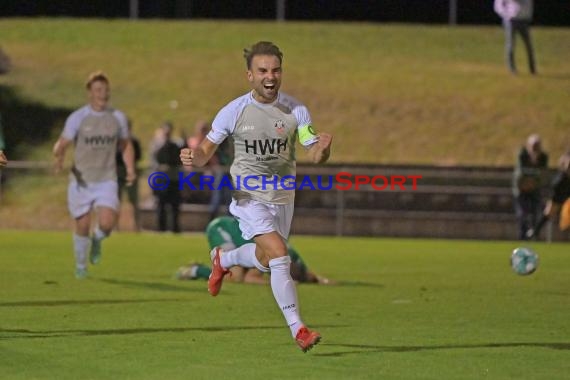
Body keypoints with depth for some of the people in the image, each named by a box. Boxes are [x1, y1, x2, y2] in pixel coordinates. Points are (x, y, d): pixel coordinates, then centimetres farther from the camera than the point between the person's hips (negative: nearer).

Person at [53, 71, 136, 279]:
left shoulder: (118, 117, 4)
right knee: (83, 226, 3)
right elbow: (61, 144, -10)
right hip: (81, 181, -1)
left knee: (107, 223, -18)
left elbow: (125, 146, 17)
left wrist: (130, 169, 0)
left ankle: (97, 239, 18)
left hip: (107, 180, 1)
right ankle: (80, 266, 27)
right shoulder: (77, 118, -6)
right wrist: (59, 158, -33)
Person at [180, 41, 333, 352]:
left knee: (264, 262, 19)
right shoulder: (234, 111, -12)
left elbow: (315, 156, -10)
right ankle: (298, 330, -18)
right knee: (279, 254, -22)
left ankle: (223, 259, 53)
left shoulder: (296, 110, -8)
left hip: (282, 197, 4)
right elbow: (207, 150, -3)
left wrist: (323, 148, -34)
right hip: (249, 197, -4)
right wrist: (193, 158, -27)